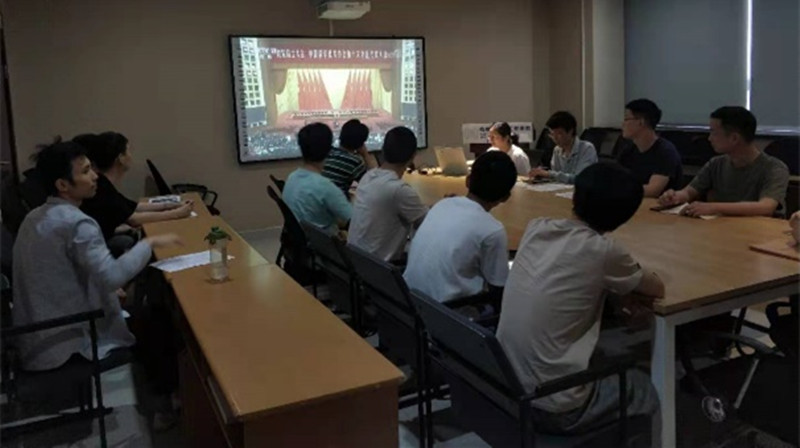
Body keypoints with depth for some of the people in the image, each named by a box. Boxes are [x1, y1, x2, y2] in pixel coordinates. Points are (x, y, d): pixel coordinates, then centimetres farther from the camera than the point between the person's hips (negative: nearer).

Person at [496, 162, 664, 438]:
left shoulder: (536, 228, -1)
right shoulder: (602, 250, -17)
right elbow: (657, 289, 3)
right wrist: (630, 275, 21)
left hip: (507, 390, 6)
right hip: (553, 408, -6)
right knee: (649, 387, 22)